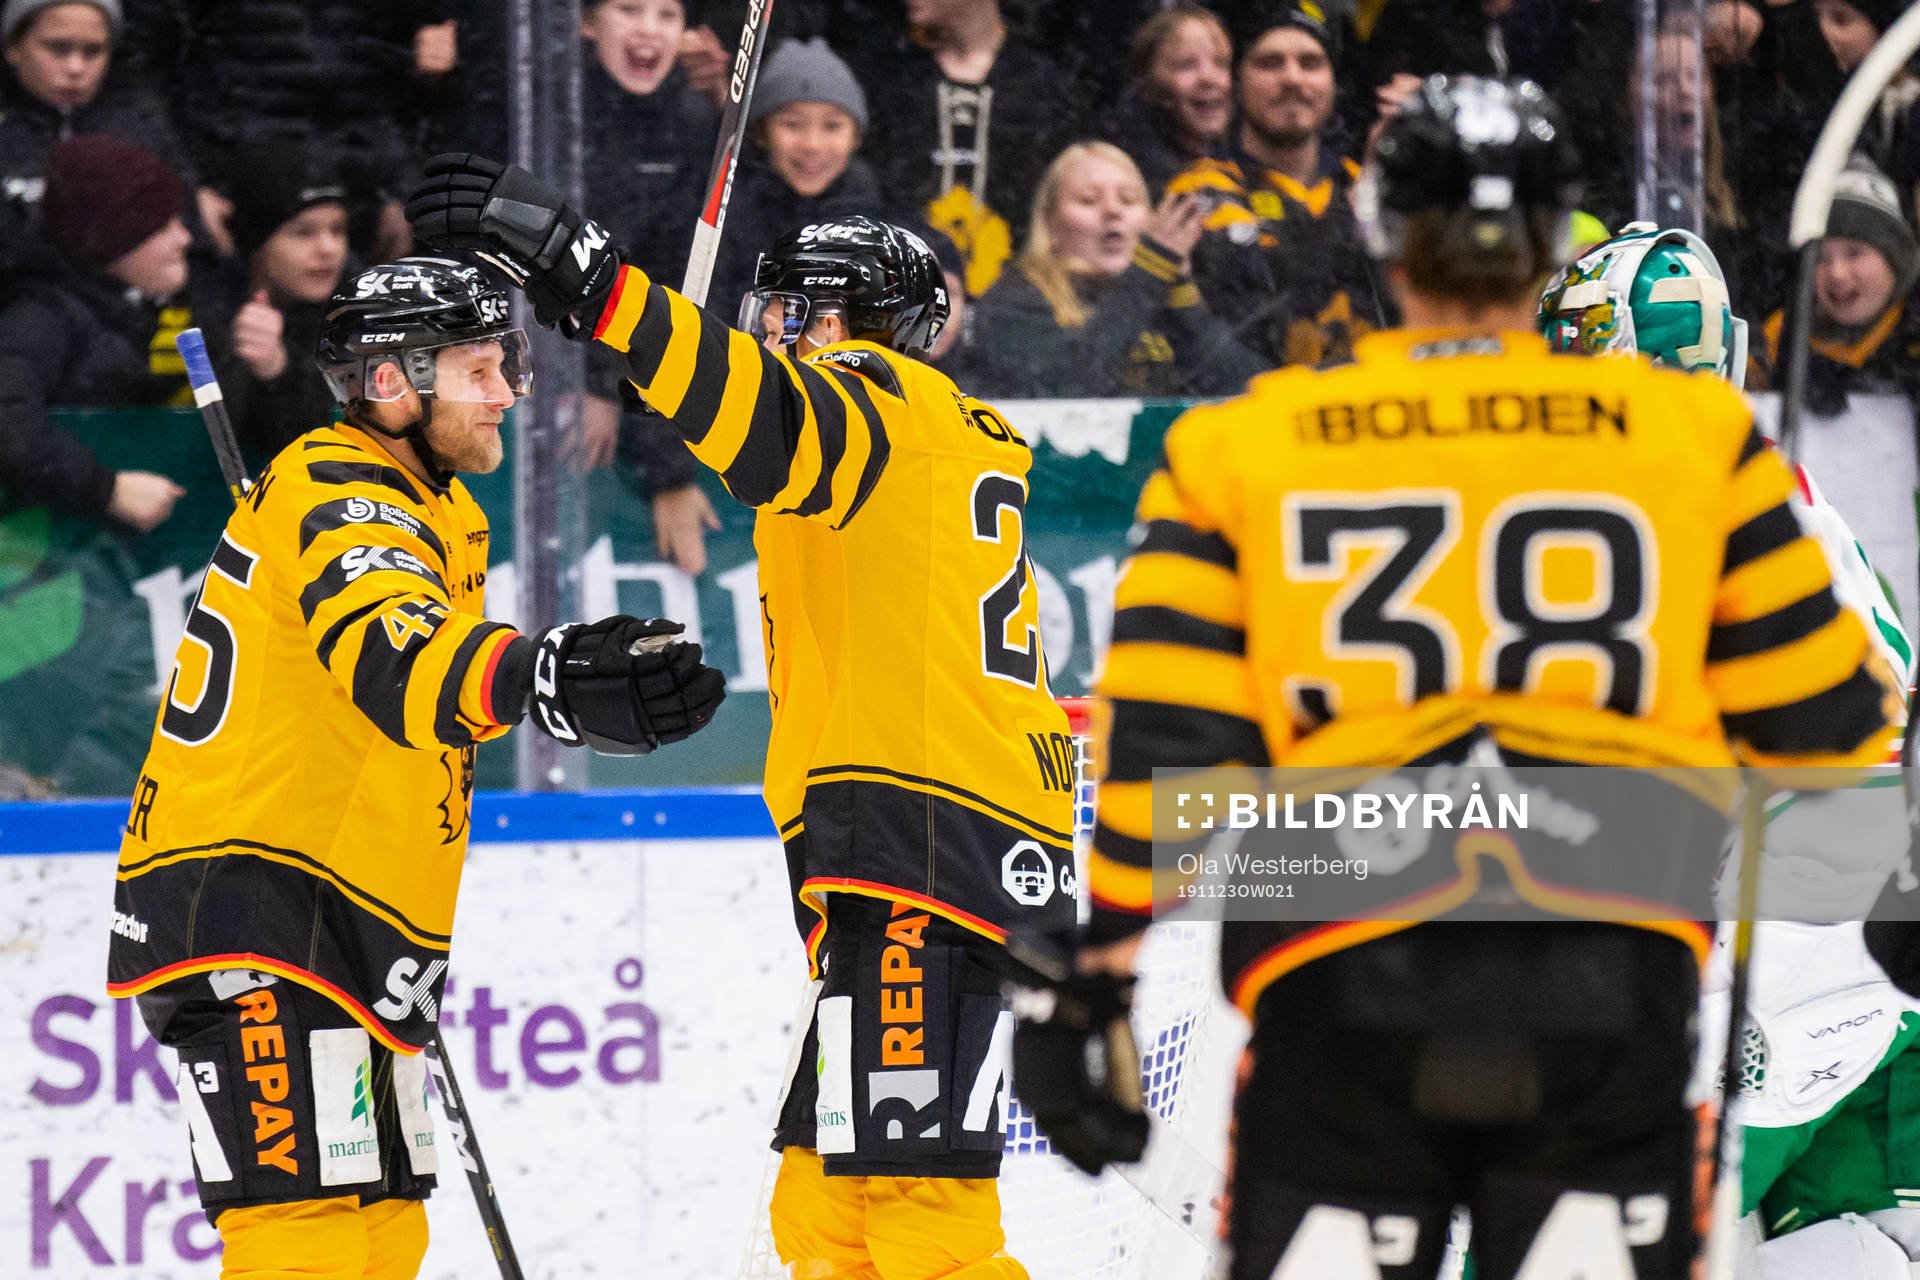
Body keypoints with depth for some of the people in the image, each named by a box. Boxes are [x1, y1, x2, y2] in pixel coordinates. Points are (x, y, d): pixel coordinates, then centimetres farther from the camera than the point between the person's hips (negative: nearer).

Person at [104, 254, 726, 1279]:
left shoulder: (426, 507, 17)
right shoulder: (335, 496, -17)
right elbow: (390, 654, -38)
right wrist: (538, 680, -56)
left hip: (348, 926, 11)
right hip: (249, 912, -11)